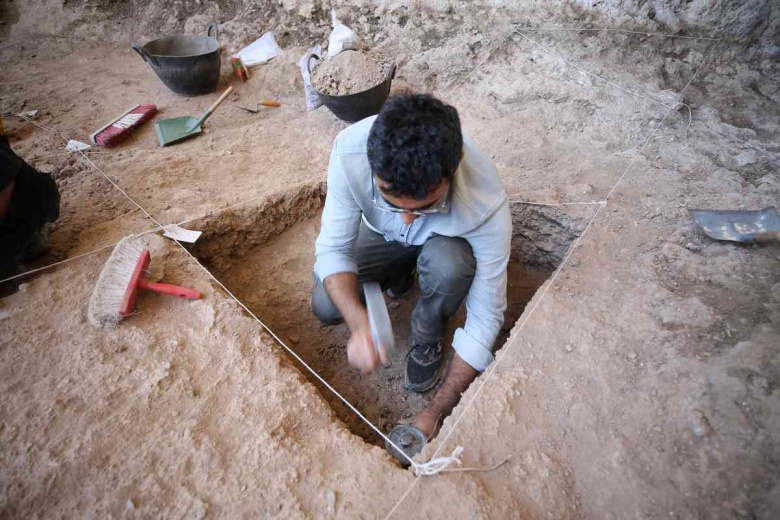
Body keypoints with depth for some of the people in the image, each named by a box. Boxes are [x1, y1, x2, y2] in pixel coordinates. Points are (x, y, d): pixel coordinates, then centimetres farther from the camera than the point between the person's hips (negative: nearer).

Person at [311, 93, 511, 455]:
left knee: (448, 263, -37)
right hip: (382, 234, 2)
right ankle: (399, 273, 15)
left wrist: (435, 413, -29)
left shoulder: (487, 205, -40)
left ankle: (427, 338, -2)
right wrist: (359, 322, -44)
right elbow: (332, 248, -25)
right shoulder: (350, 150, -37)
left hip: (443, 242, -2)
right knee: (326, 306, -16)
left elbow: (486, 317, -30)